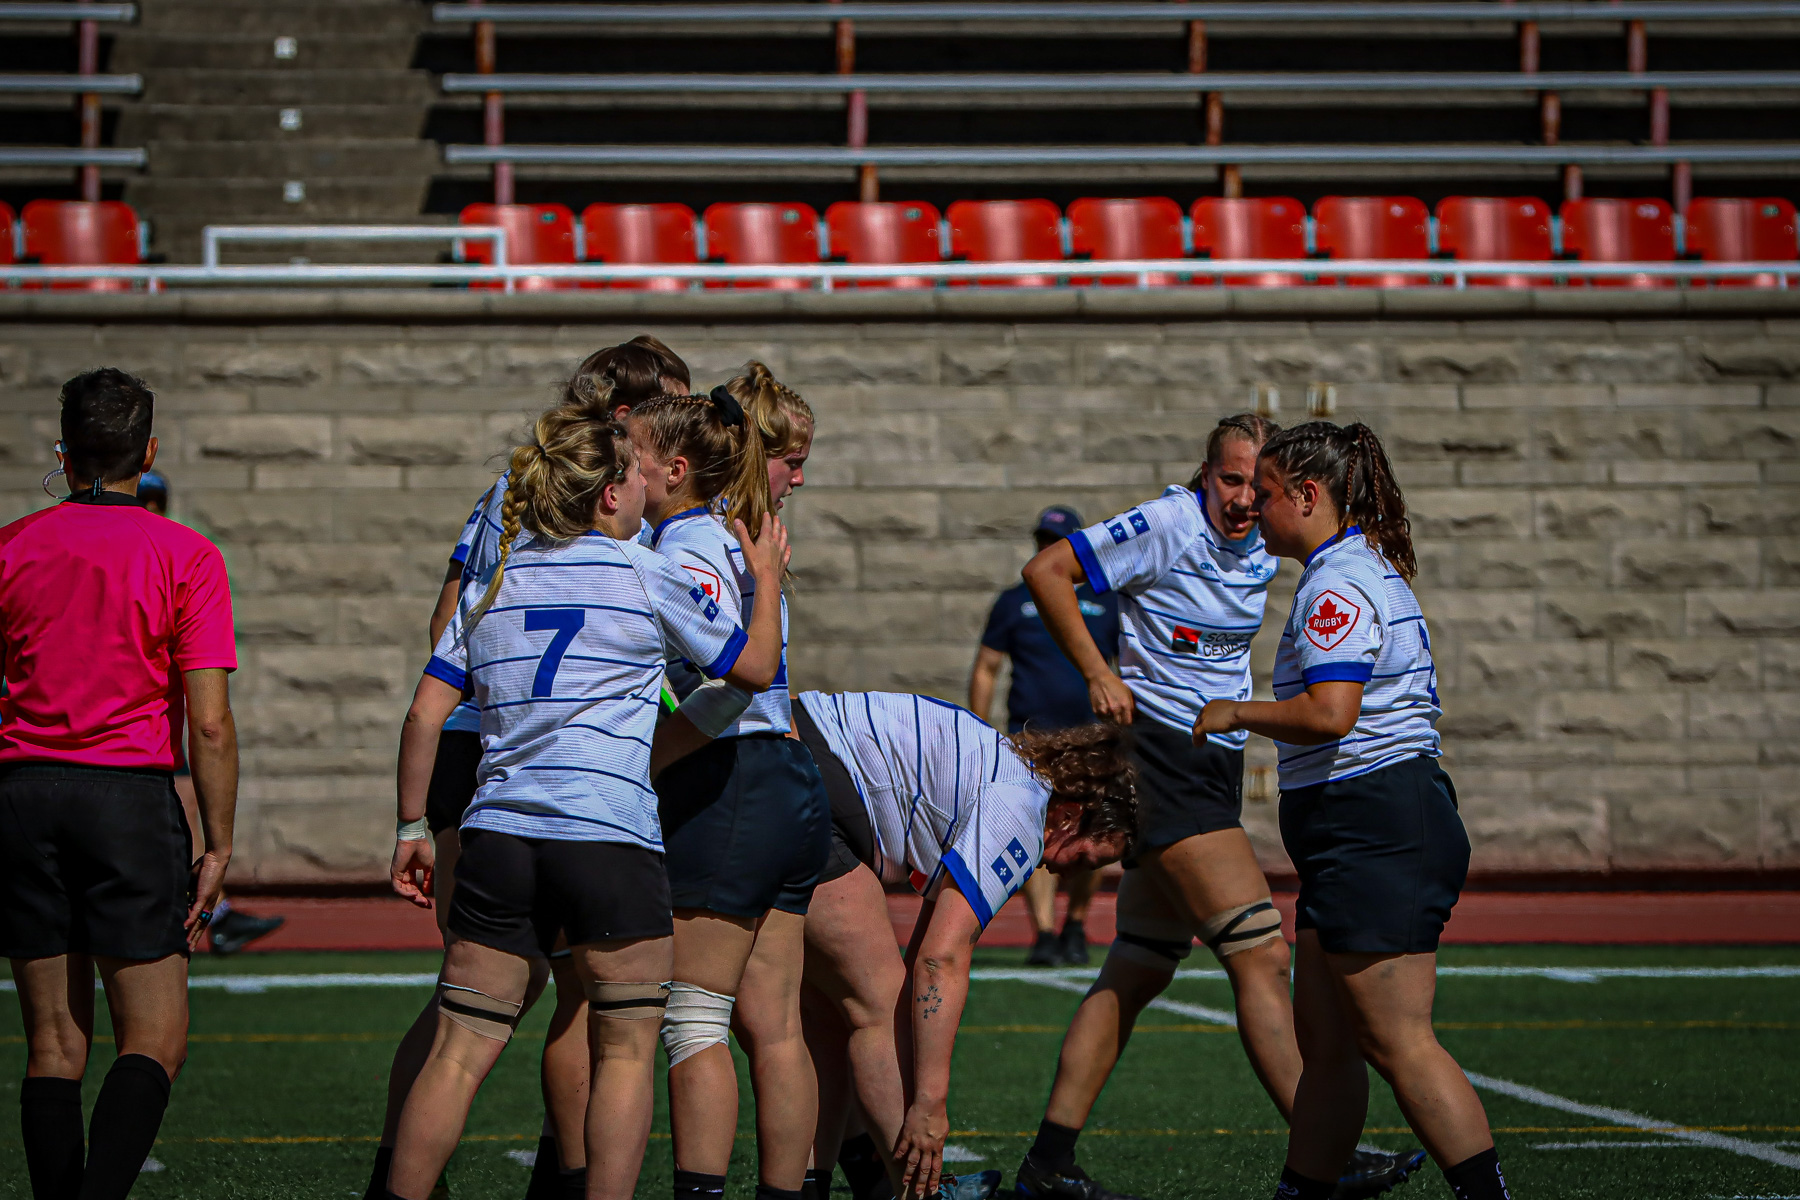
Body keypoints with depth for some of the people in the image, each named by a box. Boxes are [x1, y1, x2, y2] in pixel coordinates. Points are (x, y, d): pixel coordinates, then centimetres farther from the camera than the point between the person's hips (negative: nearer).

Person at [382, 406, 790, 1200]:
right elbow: (754, 667, 11)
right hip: (611, 837, -4)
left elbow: (425, 716, 10)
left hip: (497, 833, 4)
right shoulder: (646, 577, 1)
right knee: (624, 1050, 6)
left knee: (461, 1048, 6)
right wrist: (767, 579, 27)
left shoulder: (492, 583, 13)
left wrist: (411, 827, 17)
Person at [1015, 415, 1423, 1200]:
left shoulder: (1263, 551, 10)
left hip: (1215, 762, 9)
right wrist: (1099, 672, -13)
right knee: (1260, 956, -14)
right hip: (1163, 755, -9)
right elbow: (1046, 571, -9)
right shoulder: (1166, 528, -13)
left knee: (1138, 973, 9)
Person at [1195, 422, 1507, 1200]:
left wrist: (1237, 713, -11)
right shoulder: (1373, 570, 19)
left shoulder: (1339, 585, -14)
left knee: (1400, 1044, -10)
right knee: (1326, 1042, 12)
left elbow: (1328, 712, -25)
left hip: (1374, 835, -11)